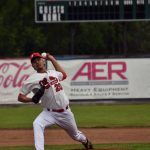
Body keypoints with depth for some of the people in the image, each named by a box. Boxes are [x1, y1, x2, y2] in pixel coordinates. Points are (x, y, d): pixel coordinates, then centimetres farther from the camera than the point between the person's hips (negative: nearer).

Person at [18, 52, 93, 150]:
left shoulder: (53, 73, 4)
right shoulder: (32, 79, -10)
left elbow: (63, 75, 28)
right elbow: (20, 97, -8)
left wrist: (52, 59, 23)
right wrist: (32, 99, -28)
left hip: (65, 112, 4)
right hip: (49, 113, -4)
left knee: (75, 135, 22)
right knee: (37, 124, -36)